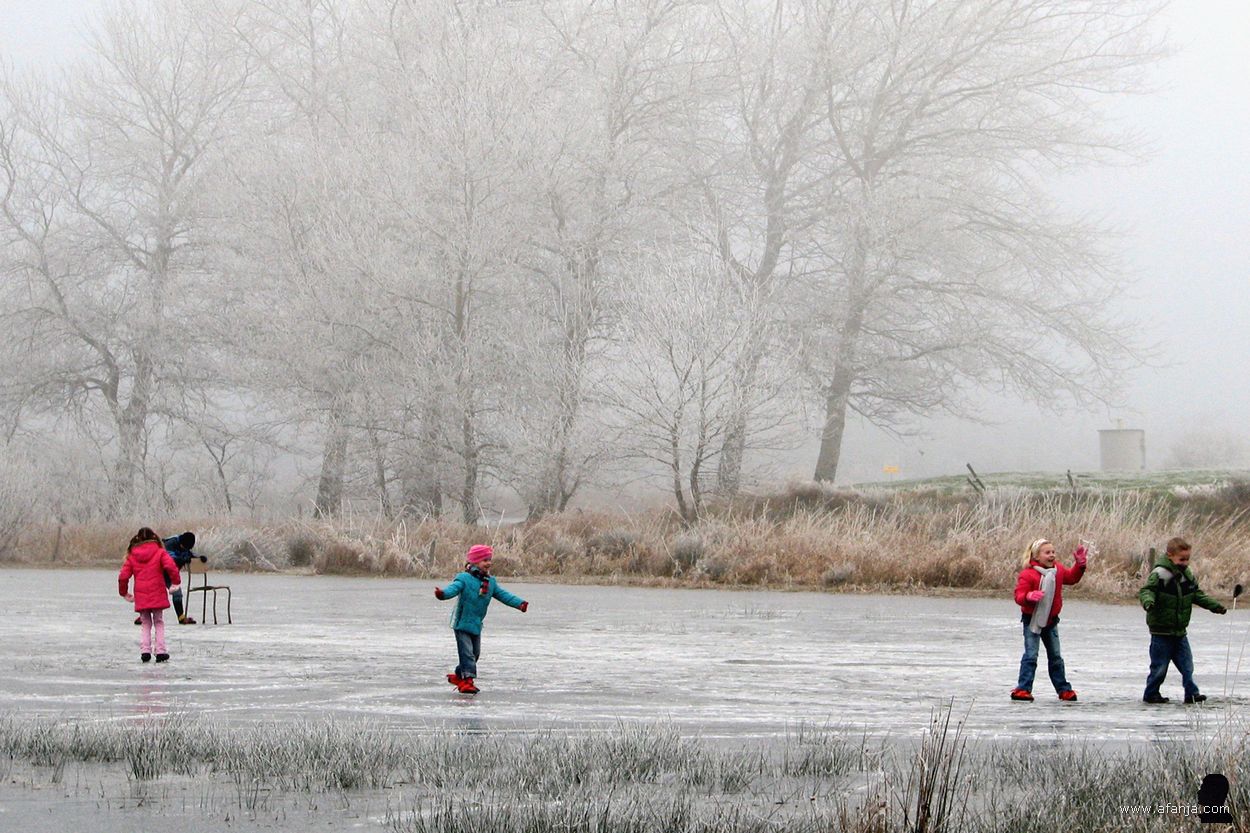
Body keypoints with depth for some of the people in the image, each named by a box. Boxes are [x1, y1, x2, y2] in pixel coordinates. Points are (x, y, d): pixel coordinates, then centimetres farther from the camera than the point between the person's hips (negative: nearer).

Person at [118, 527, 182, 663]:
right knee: (159, 623, 10)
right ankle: (160, 651, 1)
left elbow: (123, 576, 4)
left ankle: (145, 650, 1)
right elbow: (170, 566, -17)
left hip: (141, 597, 2)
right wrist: (176, 581, -3)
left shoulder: (132, 556, 7)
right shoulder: (159, 552, -1)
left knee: (146, 624, 15)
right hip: (157, 595, -2)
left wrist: (124, 592, 18)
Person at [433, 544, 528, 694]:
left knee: (475, 653, 17)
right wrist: (442, 593, -50)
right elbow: (453, 588, -28)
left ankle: (458, 676, 34)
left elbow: (503, 595, 8)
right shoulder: (464, 579, -13)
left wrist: (519, 603, -4)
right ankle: (467, 680, -17)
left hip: (476, 625, 8)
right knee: (467, 652, -14)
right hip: (462, 623, -8)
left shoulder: (491, 582, 8)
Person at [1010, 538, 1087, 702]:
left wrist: (1080, 564, 2)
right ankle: (1022, 689, -11)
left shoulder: (1058, 570, 3)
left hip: (1051, 620, 6)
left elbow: (1072, 577, 17)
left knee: (1055, 656, 13)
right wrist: (1030, 596, -41)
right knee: (1031, 655, -12)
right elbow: (1019, 596, -21)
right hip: (1032, 620, -6)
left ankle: (1063, 689, 21)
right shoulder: (1028, 574, -18)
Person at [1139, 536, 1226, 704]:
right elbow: (1146, 590, -21)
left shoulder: (1187, 574, 9)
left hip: (1180, 631, 7)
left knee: (1186, 664, 5)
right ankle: (1151, 694, 12)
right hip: (1161, 630, -7)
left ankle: (1191, 693, 9)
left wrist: (1215, 606, 15)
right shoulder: (1159, 574, -15)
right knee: (1159, 665, -1)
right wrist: (1148, 602, -42)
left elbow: (1197, 595, 20)